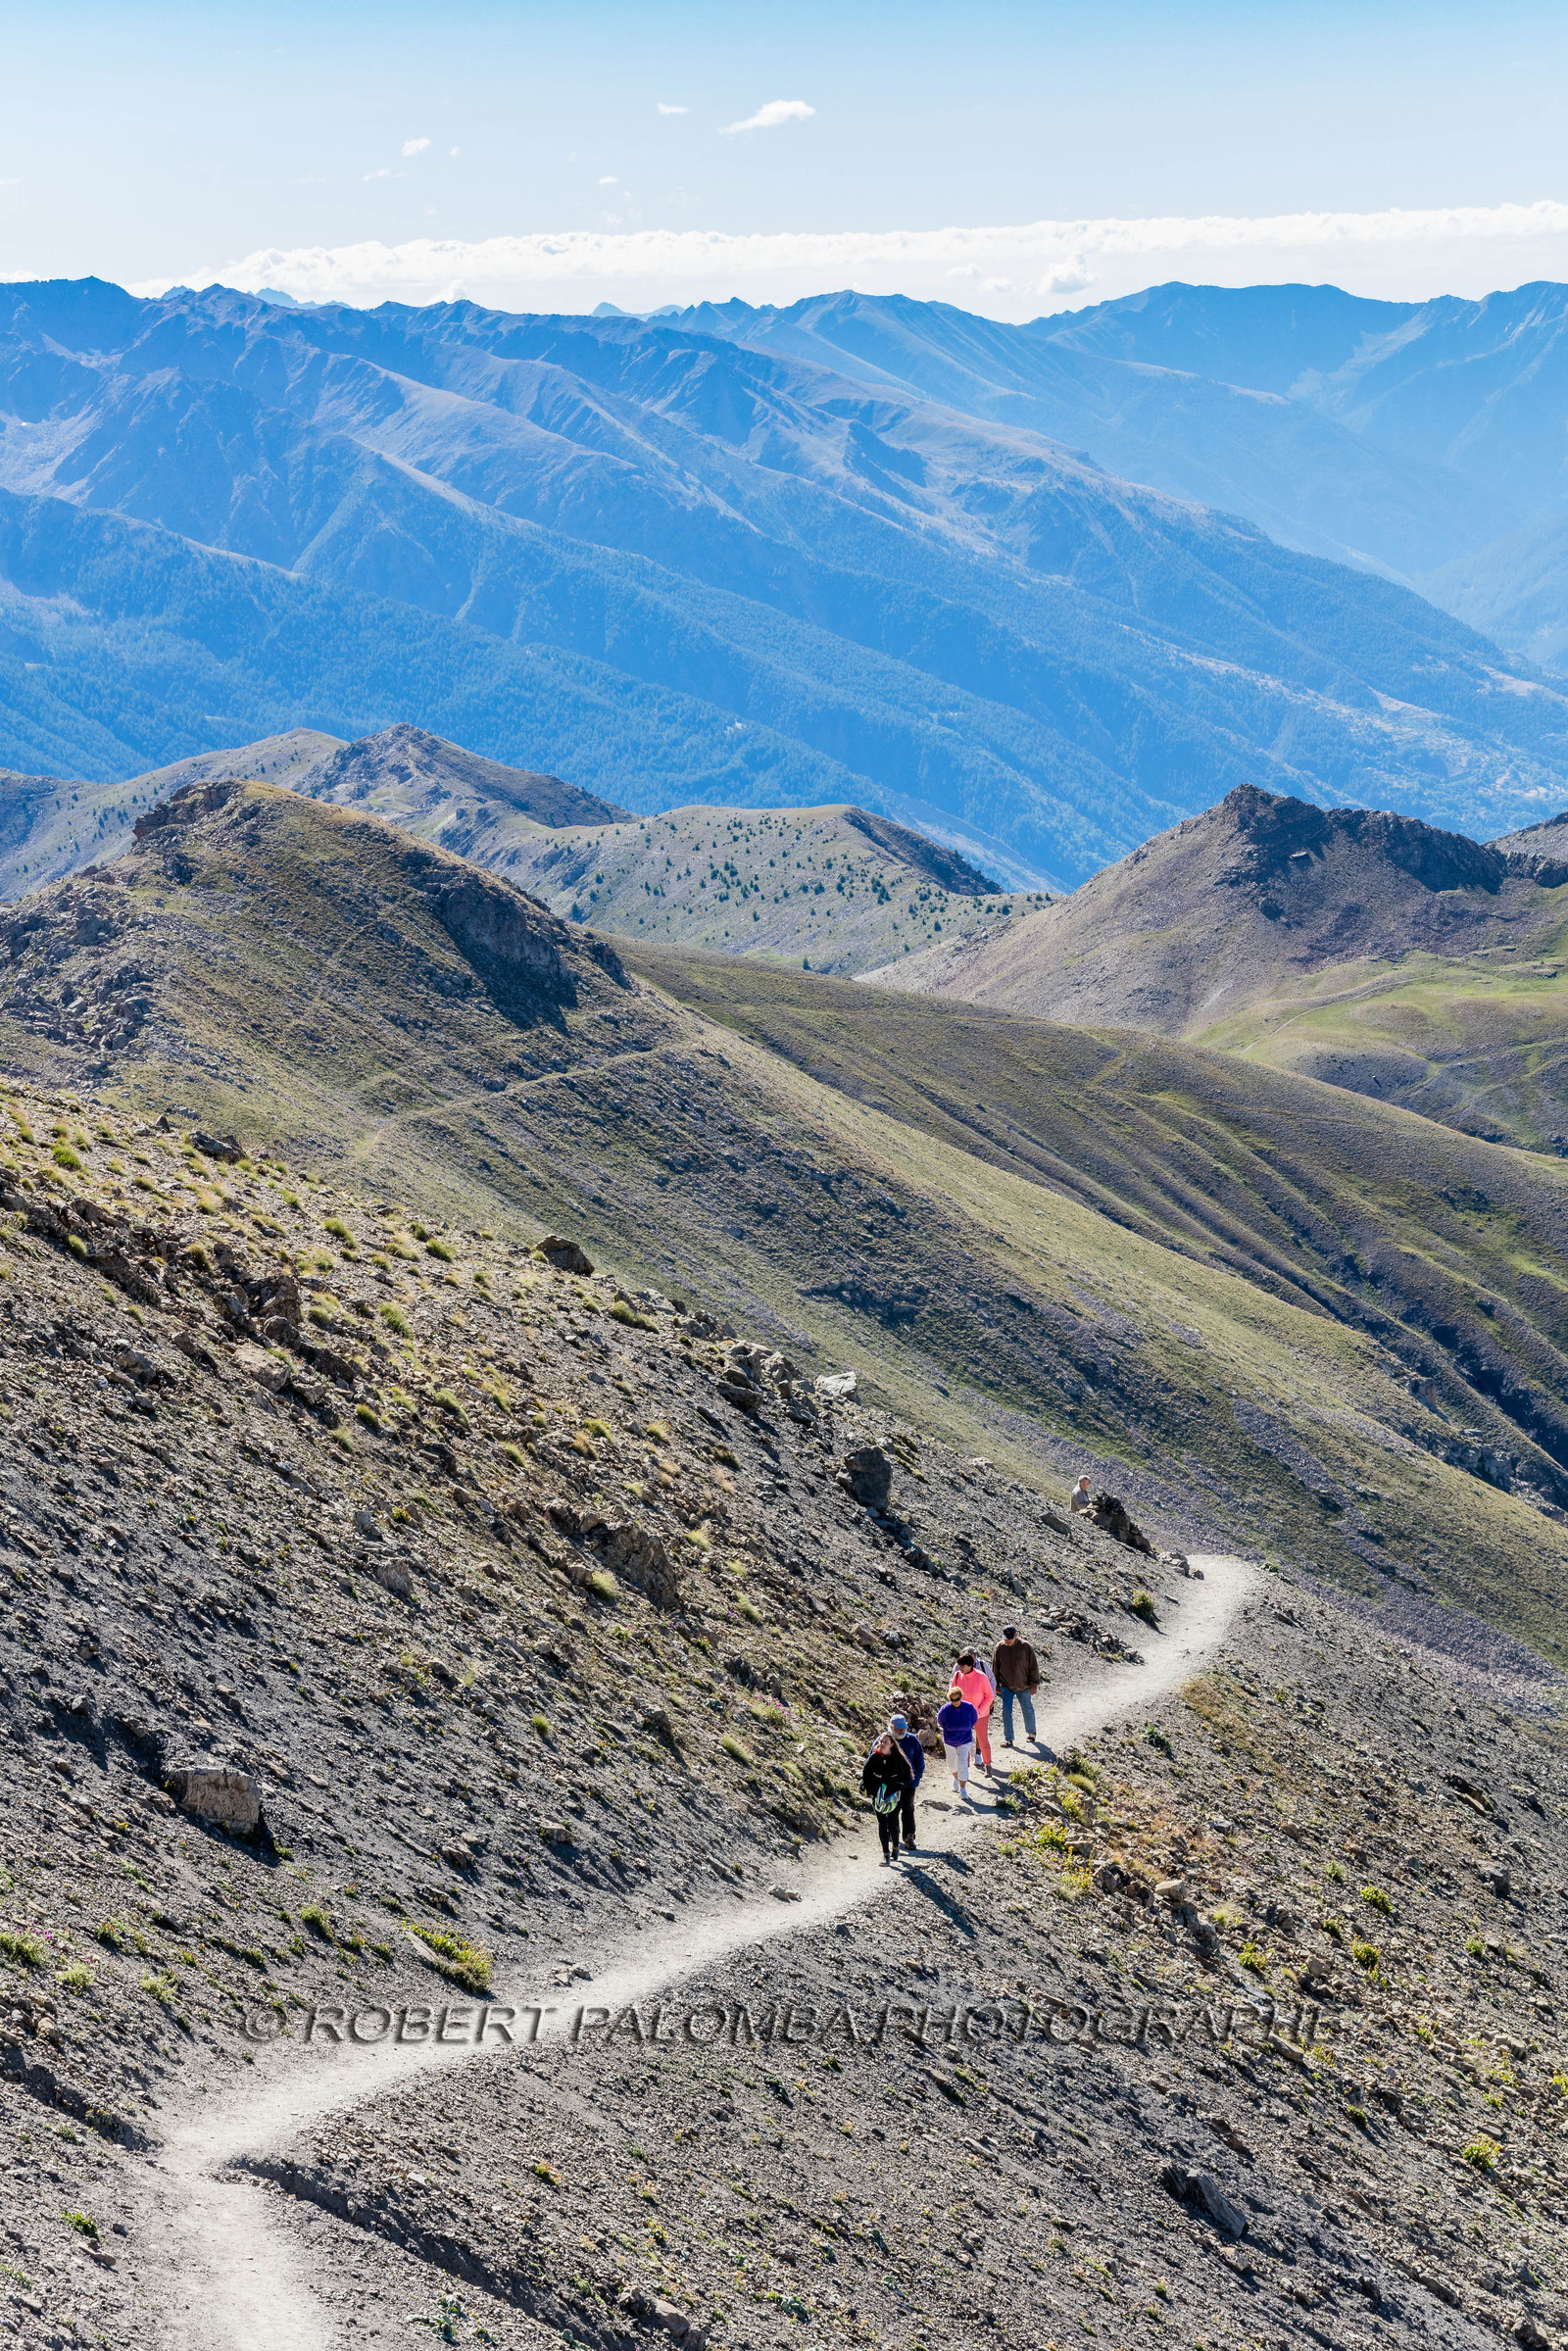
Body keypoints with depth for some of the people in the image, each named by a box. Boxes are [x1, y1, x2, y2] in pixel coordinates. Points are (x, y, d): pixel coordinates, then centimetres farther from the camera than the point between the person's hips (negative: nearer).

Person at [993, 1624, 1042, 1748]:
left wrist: (1034, 1685, -5)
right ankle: (1008, 1738, 6)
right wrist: (997, 1685, 6)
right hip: (1006, 1686, 1)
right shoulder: (1000, 1647, -8)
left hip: (1023, 1687, -1)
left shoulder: (1025, 1647, -13)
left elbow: (1033, 1666, -5)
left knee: (1028, 1710, 16)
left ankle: (1032, 1732, 38)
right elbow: (996, 1667, 4)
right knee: (1006, 1712, -3)